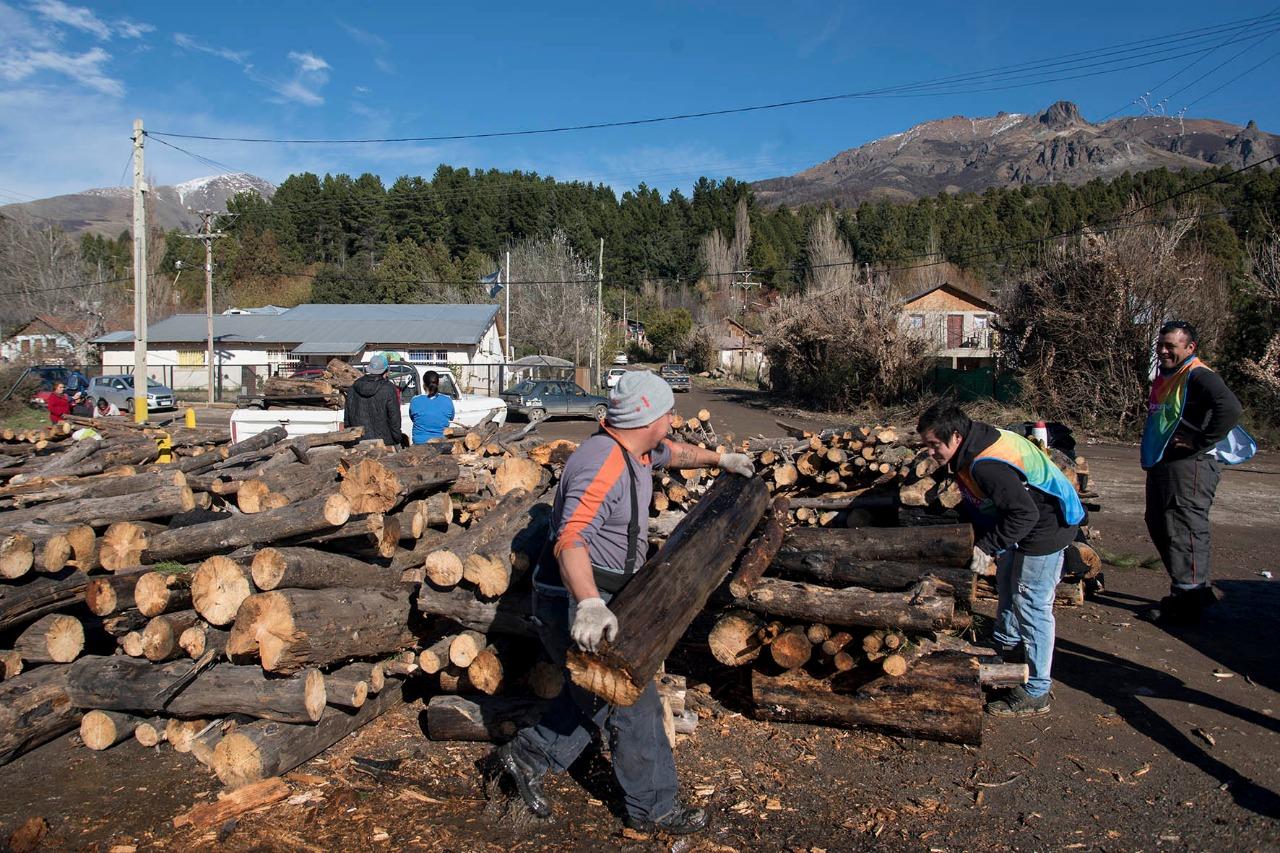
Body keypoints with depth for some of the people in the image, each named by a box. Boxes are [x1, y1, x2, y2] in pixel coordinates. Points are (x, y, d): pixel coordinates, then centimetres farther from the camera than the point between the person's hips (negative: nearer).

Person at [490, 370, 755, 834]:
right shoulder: (603, 467, -28)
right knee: (632, 704, 1)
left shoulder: (637, 449, 3)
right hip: (573, 603, -10)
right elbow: (570, 540, -41)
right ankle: (654, 808, 17)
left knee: (595, 694, 21)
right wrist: (589, 605, -54)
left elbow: (673, 452, 28)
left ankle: (526, 757, 32)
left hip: (598, 598, 10)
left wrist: (720, 458, 39)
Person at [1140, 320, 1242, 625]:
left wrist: (1199, 443, -24)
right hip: (1160, 465, 10)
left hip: (1188, 467, -10)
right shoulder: (1164, 377, 16)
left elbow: (1230, 408, -30)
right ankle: (1196, 589, 27)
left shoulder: (1199, 376, -14)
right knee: (1159, 527, 16)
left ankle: (1187, 600, 1)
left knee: (1183, 531, -7)